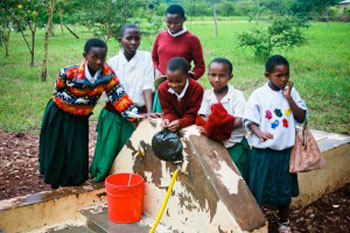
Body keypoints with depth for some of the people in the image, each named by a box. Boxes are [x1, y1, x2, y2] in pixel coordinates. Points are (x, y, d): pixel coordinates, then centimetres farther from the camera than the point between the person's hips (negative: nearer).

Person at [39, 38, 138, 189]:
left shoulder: (107, 74, -19)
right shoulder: (69, 73, -27)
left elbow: (119, 96, -25)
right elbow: (57, 92, -7)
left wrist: (133, 114, -36)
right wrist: (78, 100, -13)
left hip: (80, 119, 2)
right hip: (59, 115, -2)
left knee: (78, 155, 4)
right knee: (57, 153, 11)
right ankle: (55, 186, 35)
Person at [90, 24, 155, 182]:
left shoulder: (145, 57, -1)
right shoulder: (113, 62, 1)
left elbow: (147, 86, -9)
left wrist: (149, 111, -20)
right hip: (114, 114, 0)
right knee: (109, 151, 2)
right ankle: (102, 181, 22)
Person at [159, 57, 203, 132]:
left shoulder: (197, 89, -17)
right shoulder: (162, 89, -10)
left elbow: (192, 115, -15)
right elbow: (168, 111, -4)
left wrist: (180, 123, -36)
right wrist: (167, 119, -29)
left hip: (191, 125, -3)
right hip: (172, 123, 3)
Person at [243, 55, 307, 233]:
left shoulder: (292, 93, -1)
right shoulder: (258, 94, -9)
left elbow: (301, 118, -5)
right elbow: (250, 121, -9)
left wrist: (288, 98, -15)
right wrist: (260, 134, -28)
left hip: (285, 150, 3)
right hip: (263, 150, -3)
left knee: (284, 188, 17)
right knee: (258, 187, 7)